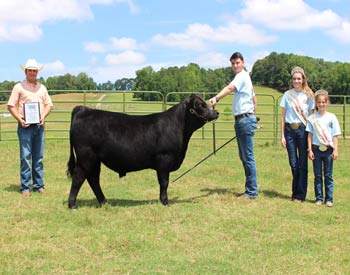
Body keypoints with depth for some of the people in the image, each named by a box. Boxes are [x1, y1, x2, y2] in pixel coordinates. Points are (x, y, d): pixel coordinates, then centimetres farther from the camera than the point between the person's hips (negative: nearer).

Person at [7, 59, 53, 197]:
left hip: (39, 125, 4)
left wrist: (43, 115, -2)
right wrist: (19, 119, -13)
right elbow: (11, 106, -1)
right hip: (25, 126, -4)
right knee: (25, 157, -4)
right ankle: (25, 187, 1)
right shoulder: (19, 87, 1)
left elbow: (48, 104, 17)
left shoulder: (42, 88, 14)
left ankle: (38, 185, 15)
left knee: (38, 157, 8)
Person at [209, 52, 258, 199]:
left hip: (245, 119, -11)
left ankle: (251, 192, -5)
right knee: (244, 157, 13)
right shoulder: (245, 77, 21)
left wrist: (216, 98, -46)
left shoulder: (242, 76, -11)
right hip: (242, 120, 11)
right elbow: (254, 98, 29)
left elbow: (230, 88, -31)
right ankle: (250, 189, 18)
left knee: (248, 157, -8)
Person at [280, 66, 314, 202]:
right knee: (293, 163, 5)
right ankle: (295, 193, 19)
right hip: (290, 130, 1)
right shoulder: (287, 95, 7)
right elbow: (283, 117, 8)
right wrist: (282, 136, 3)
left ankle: (300, 195, 9)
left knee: (302, 164, 1)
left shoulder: (308, 96, 4)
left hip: (303, 130, -1)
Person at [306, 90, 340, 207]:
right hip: (316, 149, 1)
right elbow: (310, 135, 2)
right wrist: (310, 150, -3)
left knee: (328, 175, 4)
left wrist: (335, 150, -3)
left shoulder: (331, 117, 1)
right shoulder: (312, 118, 2)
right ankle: (319, 198, 12)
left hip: (328, 149, -1)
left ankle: (329, 199, 10)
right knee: (317, 175, 6)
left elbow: (335, 135, 2)